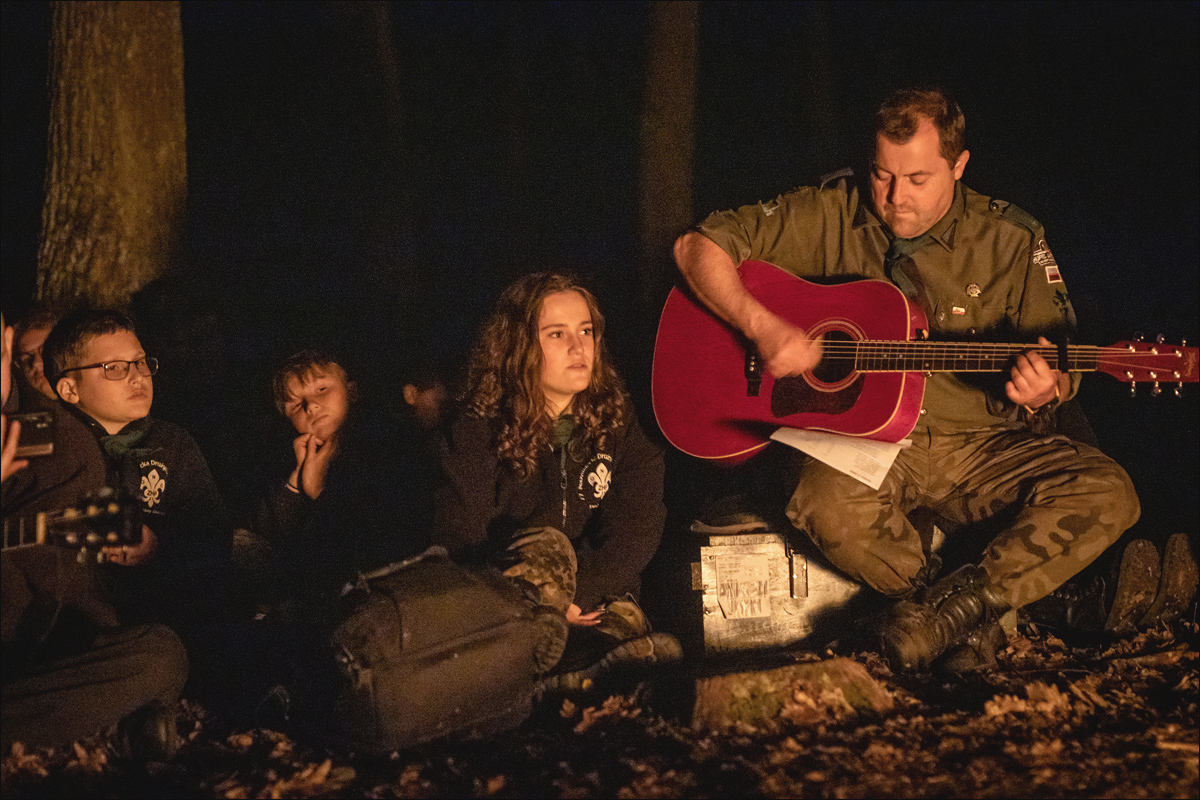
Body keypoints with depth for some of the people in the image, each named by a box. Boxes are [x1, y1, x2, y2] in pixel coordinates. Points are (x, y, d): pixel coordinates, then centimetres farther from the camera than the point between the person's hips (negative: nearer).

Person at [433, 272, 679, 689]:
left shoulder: (614, 420, 7)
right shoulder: (478, 431, -2)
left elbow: (638, 525, -2)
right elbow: (456, 543, -8)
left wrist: (577, 595, -16)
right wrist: (551, 601, -16)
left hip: (596, 605, 3)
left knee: (663, 654, -28)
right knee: (545, 546, -35)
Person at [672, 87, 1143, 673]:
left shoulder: (1009, 240, 0)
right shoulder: (830, 214, -2)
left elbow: (1062, 372, 5)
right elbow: (698, 246, -3)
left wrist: (1042, 391, -22)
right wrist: (763, 327, -19)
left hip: (977, 444, 1)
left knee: (1106, 494, -23)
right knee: (829, 505, -36)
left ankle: (952, 605, -16)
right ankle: (969, 620, -10)